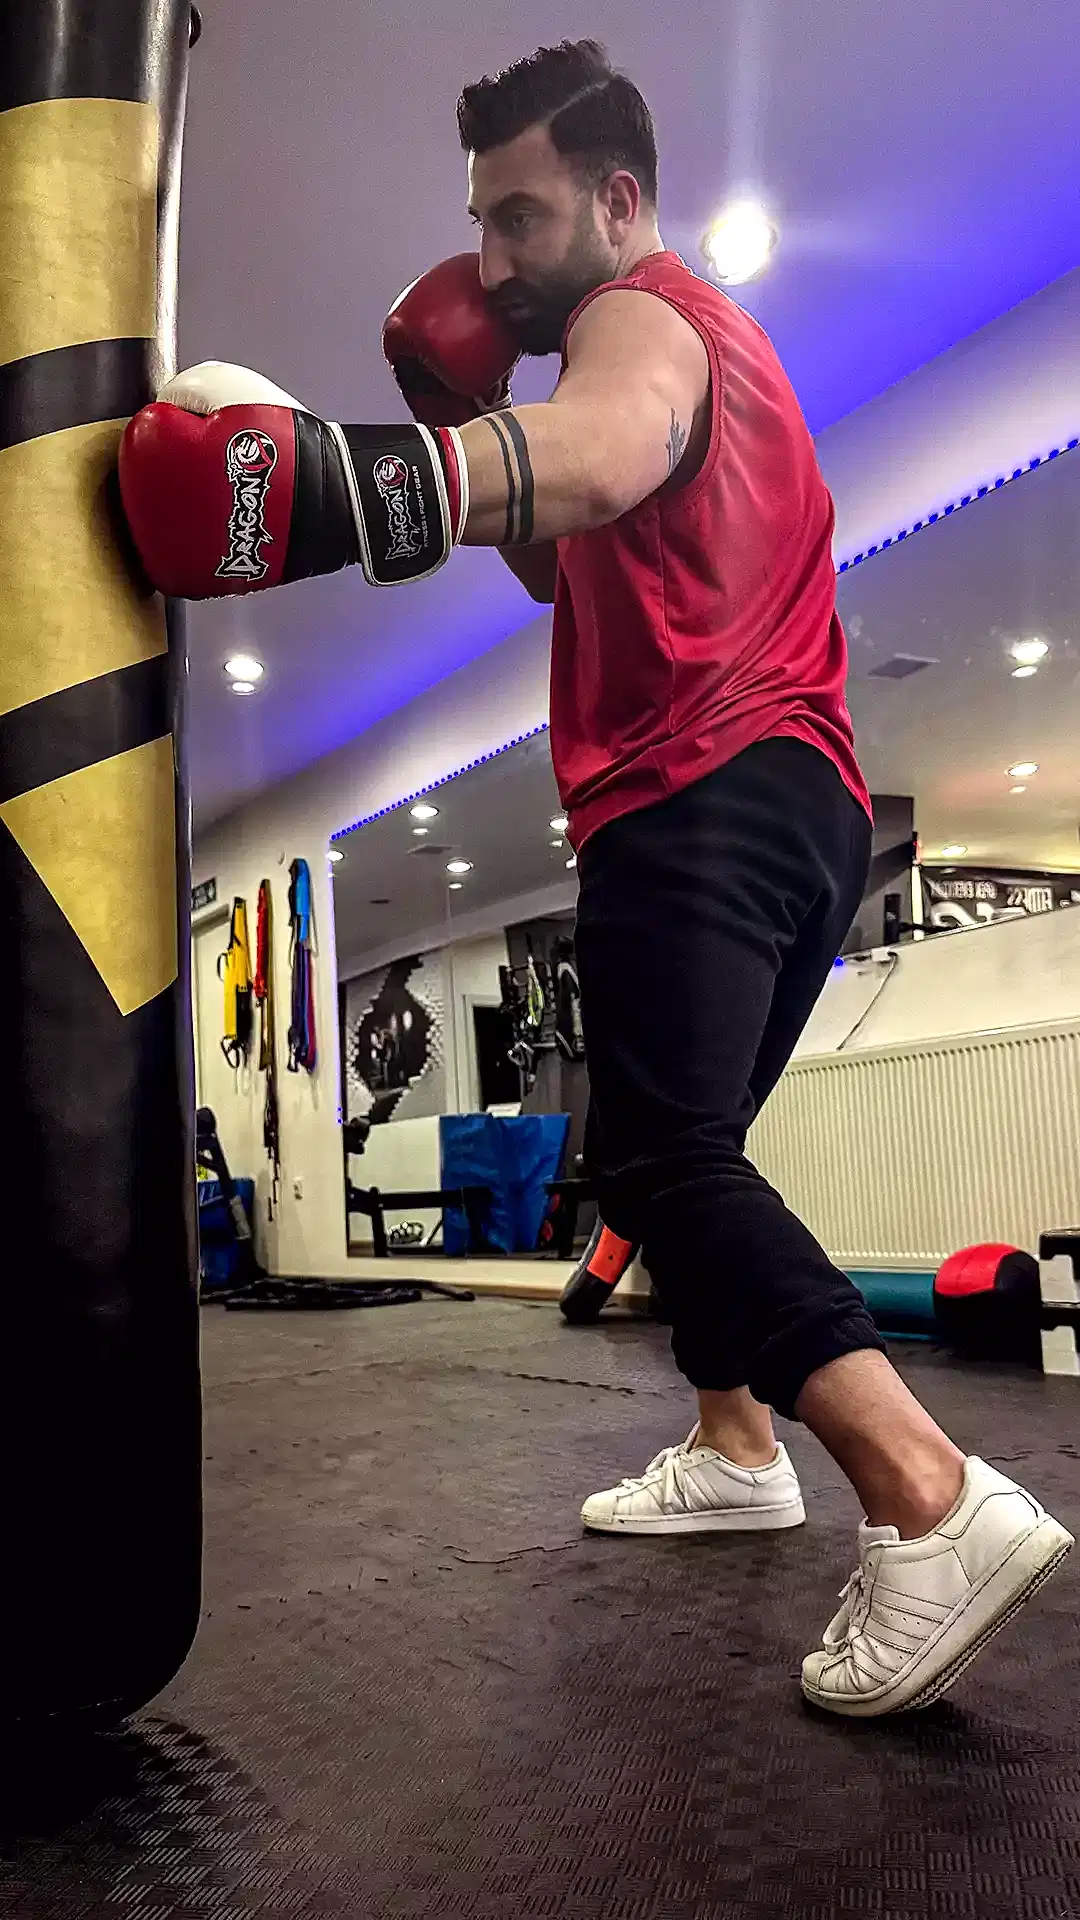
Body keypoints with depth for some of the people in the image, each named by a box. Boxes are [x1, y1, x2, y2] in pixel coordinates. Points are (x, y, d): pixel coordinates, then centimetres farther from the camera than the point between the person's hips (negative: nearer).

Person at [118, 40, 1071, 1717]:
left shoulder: (641, 314, -1)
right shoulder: (701, 336, 31)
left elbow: (608, 450, -29)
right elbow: (577, 565, 27)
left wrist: (345, 474, -46)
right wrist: (469, 417, 14)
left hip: (702, 792, -11)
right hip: (794, 802, 11)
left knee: (661, 1157, -23)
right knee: (682, 1147, 17)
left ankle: (935, 1507, -29)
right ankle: (737, 1451, 23)